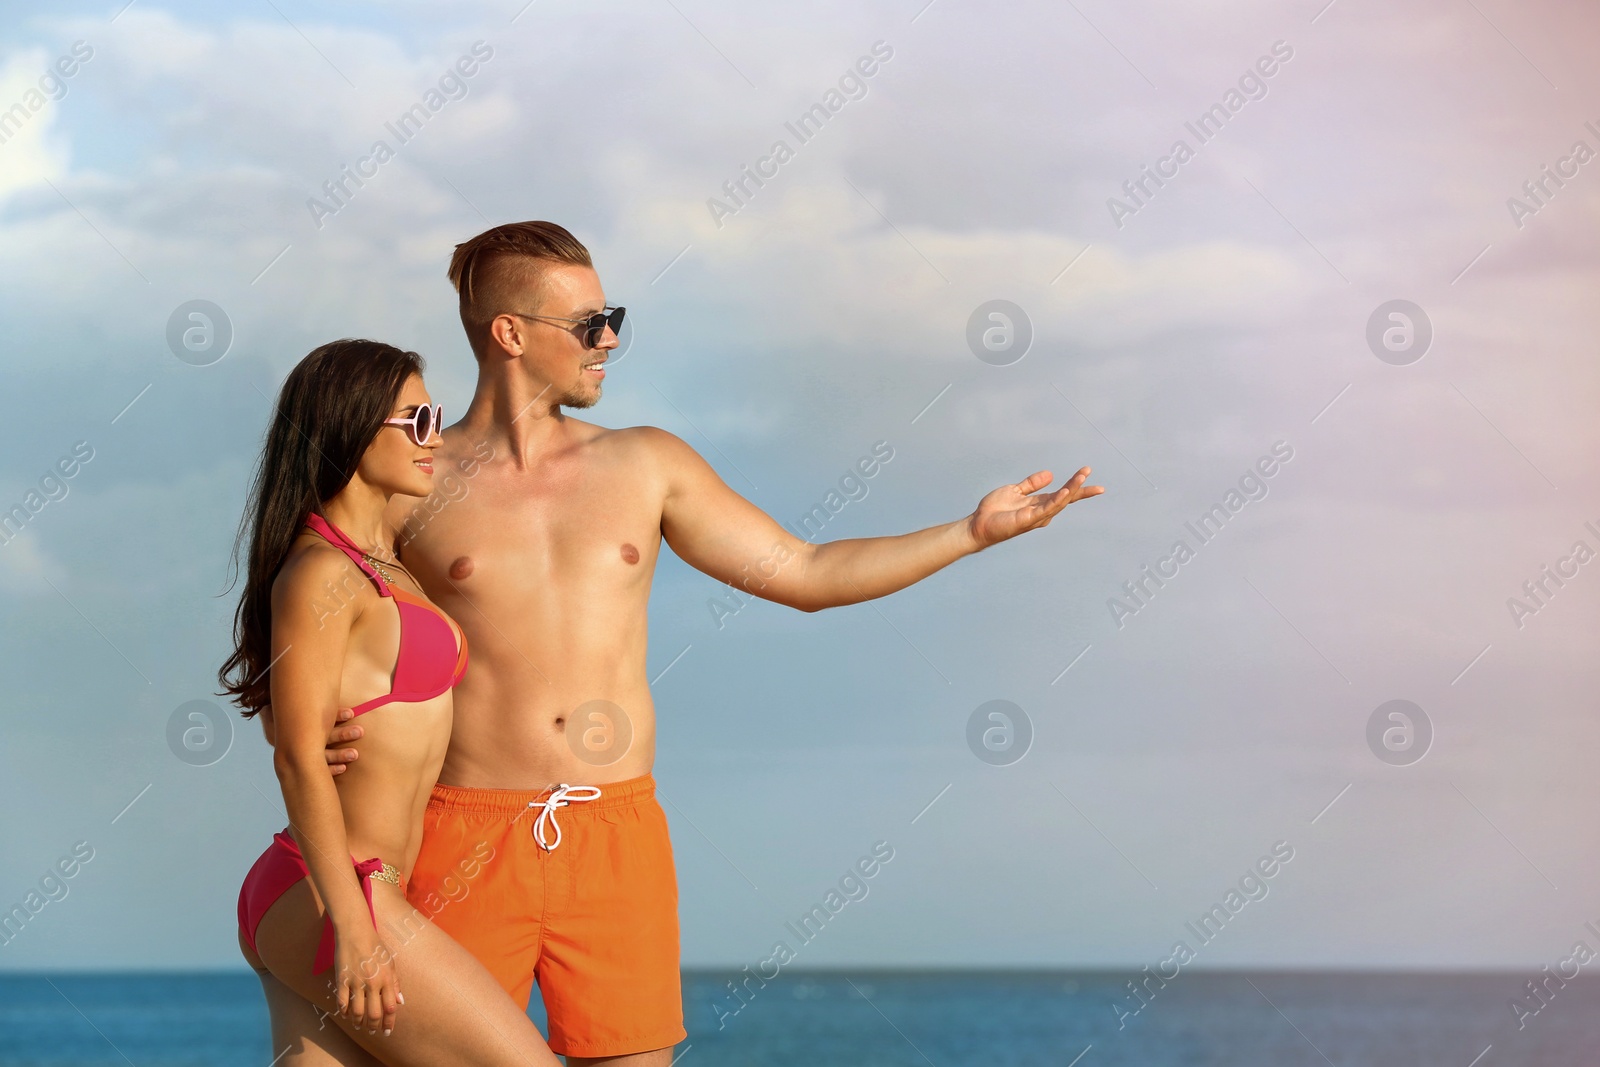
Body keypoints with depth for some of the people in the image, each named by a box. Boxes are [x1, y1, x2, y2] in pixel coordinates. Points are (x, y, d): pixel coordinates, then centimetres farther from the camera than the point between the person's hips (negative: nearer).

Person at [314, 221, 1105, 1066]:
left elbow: (802, 572, 15)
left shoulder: (647, 465, 11)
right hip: (467, 839, -3)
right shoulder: (412, 490, 2)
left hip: (617, 834, 3)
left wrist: (972, 533, 8)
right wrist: (317, 735, -15)